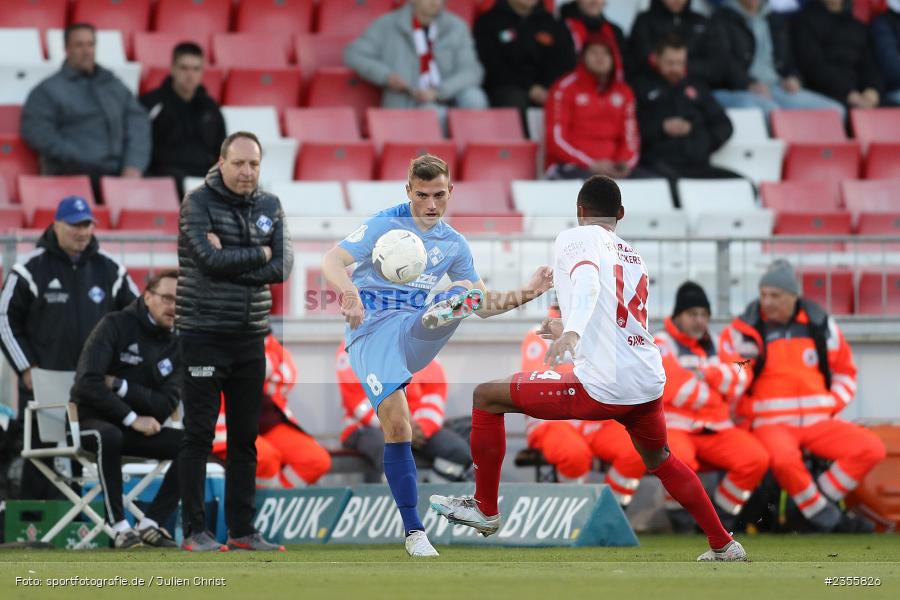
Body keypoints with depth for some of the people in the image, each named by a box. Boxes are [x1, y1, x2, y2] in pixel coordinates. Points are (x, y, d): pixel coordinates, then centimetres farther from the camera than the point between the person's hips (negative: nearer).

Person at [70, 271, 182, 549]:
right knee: (109, 436, -40)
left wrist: (119, 385, -16)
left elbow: (166, 405, -4)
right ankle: (120, 527, -37)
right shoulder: (116, 325, -9)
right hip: (93, 420, -5)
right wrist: (132, 418, -20)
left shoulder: (175, 344, 5)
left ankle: (150, 524, -19)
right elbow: (87, 383, -20)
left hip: (138, 428, 5)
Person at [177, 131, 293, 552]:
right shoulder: (198, 202, -6)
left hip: (250, 339, 5)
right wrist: (259, 254, -6)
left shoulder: (269, 206, 9)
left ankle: (242, 529, 13)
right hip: (204, 336, -5)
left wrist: (229, 262, -13)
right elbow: (210, 259, -19)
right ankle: (194, 530, -1)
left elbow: (282, 267, -3)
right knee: (199, 434, -4)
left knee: (245, 438, 8)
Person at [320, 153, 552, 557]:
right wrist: (349, 292, -36)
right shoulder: (385, 225, -1)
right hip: (371, 331, -4)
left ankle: (444, 311, -61)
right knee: (396, 423, -18)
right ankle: (414, 532, -11)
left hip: (414, 333, 4)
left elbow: (484, 305, 21)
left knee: (468, 293, -23)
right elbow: (332, 261, -15)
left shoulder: (453, 244, 15)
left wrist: (527, 294, 3)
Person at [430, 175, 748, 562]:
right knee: (659, 460, 35)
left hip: (602, 386, -7)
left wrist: (572, 331, -38)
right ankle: (725, 547, 34)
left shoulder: (576, 238, 3)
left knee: (486, 397, 7)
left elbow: (588, 282, -20)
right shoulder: (634, 257, 24)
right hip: (649, 383, 7)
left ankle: (485, 509, 12)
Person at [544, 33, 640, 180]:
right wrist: (591, 164, -16)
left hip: (610, 168, 4)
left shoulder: (623, 92, 16)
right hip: (570, 166, -4)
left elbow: (629, 137, 14)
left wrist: (625, 162, -8)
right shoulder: (565, 89, 1)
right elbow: (557, 140, -5)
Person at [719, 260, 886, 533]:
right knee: (784, 459, -39)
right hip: (771, 423, -4)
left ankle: (821, 498, -9)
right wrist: (748, 415, -11)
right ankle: (829, 519, -18)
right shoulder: (745, 331, -1)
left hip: (817, 421, 4)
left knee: (872, 449, -17)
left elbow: (845, 371, 19)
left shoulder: (820, 324, 7)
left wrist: (830, 406, 5)